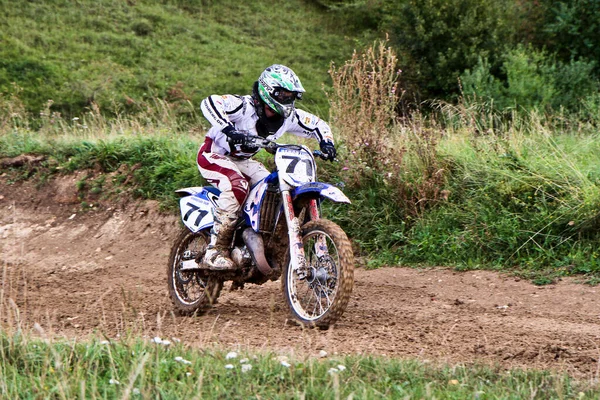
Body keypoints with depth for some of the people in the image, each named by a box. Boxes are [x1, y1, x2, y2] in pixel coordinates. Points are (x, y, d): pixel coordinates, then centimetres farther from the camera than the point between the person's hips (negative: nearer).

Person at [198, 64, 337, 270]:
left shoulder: (288, 117, -5)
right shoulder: (244, 106, -27)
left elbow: (317, 124, 8)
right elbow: (209, 102, -41)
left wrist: (326, 143, -13)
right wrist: (227, 129, -54)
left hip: (243, 160, 8)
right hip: (214, 154, -8)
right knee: (237, 185, -33)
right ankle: (215, 250, -32)